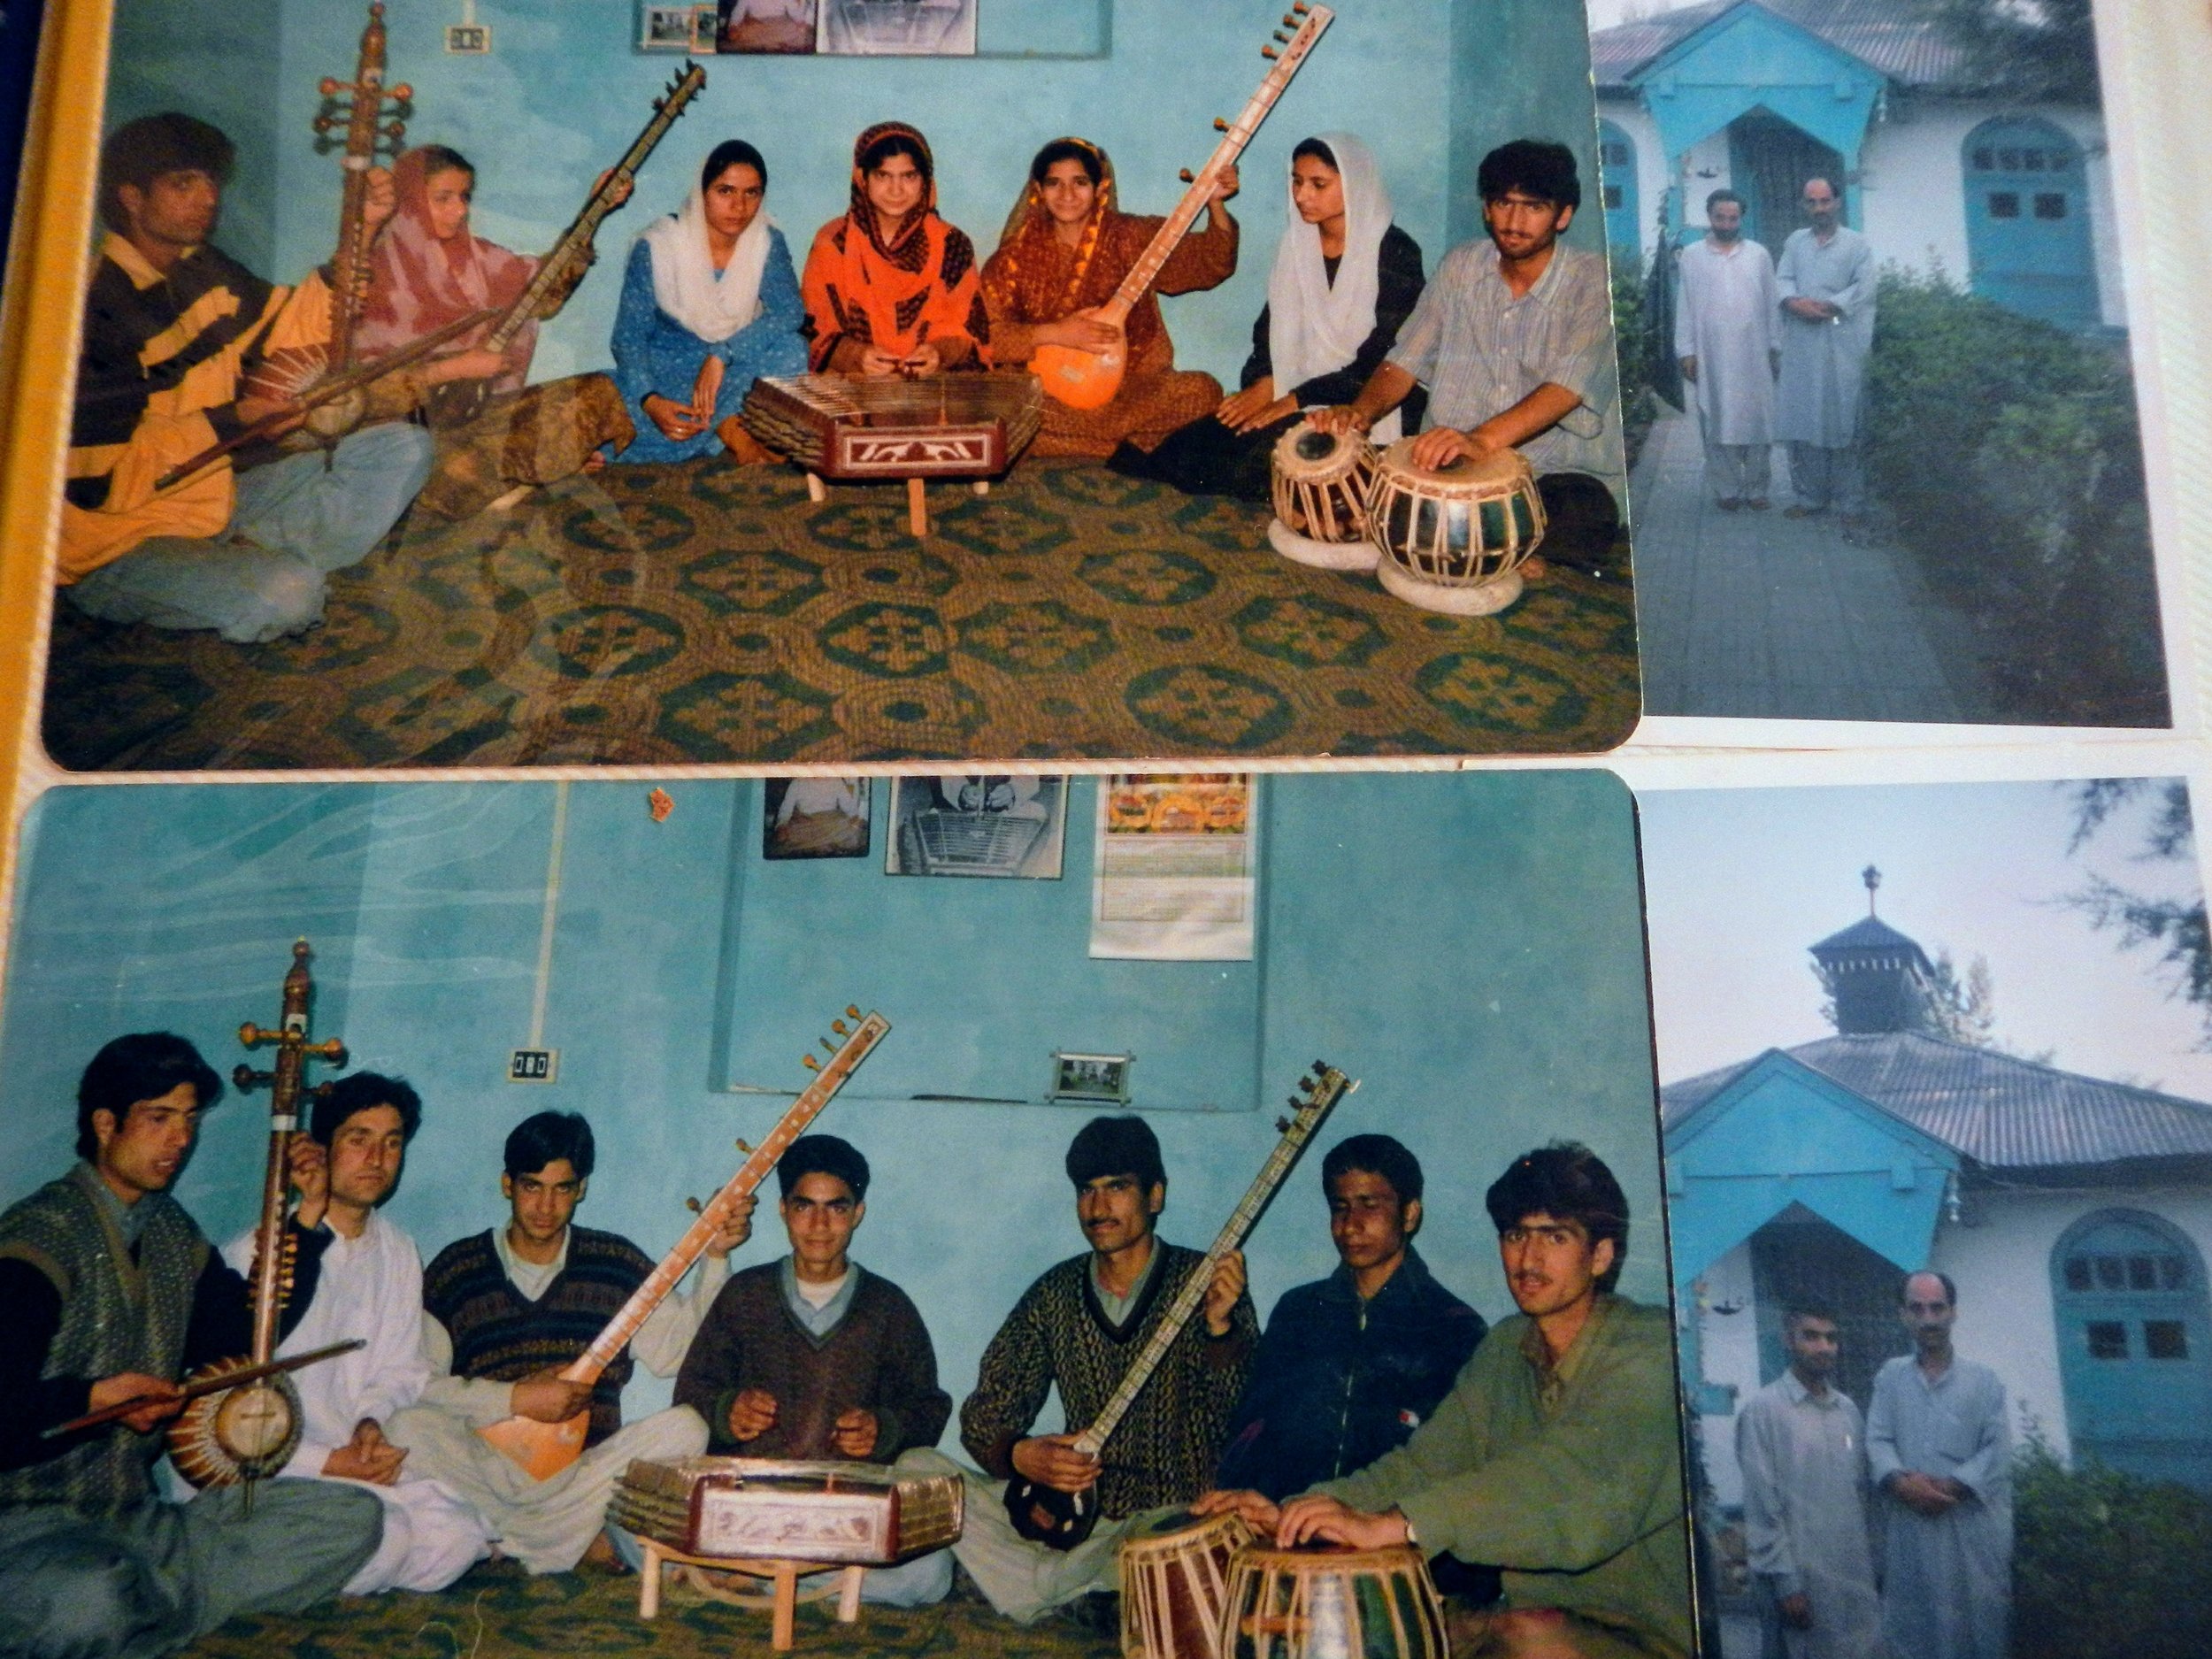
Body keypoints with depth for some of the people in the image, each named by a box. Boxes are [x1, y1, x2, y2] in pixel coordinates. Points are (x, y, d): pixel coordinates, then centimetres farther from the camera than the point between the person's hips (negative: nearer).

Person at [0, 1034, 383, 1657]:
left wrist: (308, 1221, 6)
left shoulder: (171, 1231, 12)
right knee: (91, 1600, -42)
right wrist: (95, 1399, -25)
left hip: (139, 1519, 7)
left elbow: (243, 1340, 12)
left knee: (353, 1517, -9)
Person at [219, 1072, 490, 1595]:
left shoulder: (398, 1252, 10)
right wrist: (324, 1463, -17)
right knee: (381, 1538, -30)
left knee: (456, 1537, -16)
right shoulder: (254, 1253, -12)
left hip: (361, 1464, 6)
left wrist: (372, 1420, -9)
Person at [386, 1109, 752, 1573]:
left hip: (583, 1474, 1)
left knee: (684, 1428, -24)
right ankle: (582, 1540, -22)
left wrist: (716, 1257, -2)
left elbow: (678, 1348, 5)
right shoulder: (457, 1269, 5)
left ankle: (504, 1541, -19)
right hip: (485, 1463, -1)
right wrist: (515, 1399, -13)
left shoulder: (615, 1262, 10)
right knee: (408, 1429, -29)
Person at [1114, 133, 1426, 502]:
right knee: (1189, 450, -21)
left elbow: (1380, 364, -14)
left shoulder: (1396, 253, -9)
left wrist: (1296, 400, -17)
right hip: (1291, 395, 6)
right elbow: (1270, 329, 14)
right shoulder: (1296, 246, 12)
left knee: (1255, 464, -31)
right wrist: (1262, 385, -8)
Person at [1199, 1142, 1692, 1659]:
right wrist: (1292, 1513, -13)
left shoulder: (1651, 1347, -15)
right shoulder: (1503, 1352, 10)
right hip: (1524, 1610, 6)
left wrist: (1391, 1525, -39)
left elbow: (1578, 1476, -31)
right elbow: (1423, 1464, 3)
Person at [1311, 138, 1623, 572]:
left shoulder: (1595, 282, -9)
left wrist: (1483, 439, -41)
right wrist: (1362, 410, -17)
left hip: (1559, 473, -3)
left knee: (1579, 524, -37)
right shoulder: (1461, 267, 7)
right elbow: (1407, 359, 6)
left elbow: (1569, 384, -24)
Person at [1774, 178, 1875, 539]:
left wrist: (1826, 306, -15)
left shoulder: (1857, 244, 5)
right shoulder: (1795, 241, 16)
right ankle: (1810, 497, 15)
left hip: (1841, 344, -4)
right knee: (1800, 421, 5)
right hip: (1800, 346, 4)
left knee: (1843, 425, -5)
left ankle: (1851, 508, -5)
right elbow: (1782, 279, 5)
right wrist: (1795, 302, -16)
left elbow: (1864, 287, -5)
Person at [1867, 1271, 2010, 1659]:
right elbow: (1877, 1441, 3)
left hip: (1974, 1528, -1)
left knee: (1980, 1622, 1)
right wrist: (1900, 1481, -17)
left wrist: (1951, 1485, -13)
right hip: (1910, 1530, 1)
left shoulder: (1983, 1380, 9)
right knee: (1912, 1626, 1)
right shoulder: (1889, 1378, 11)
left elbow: (1998, 1449, -1)